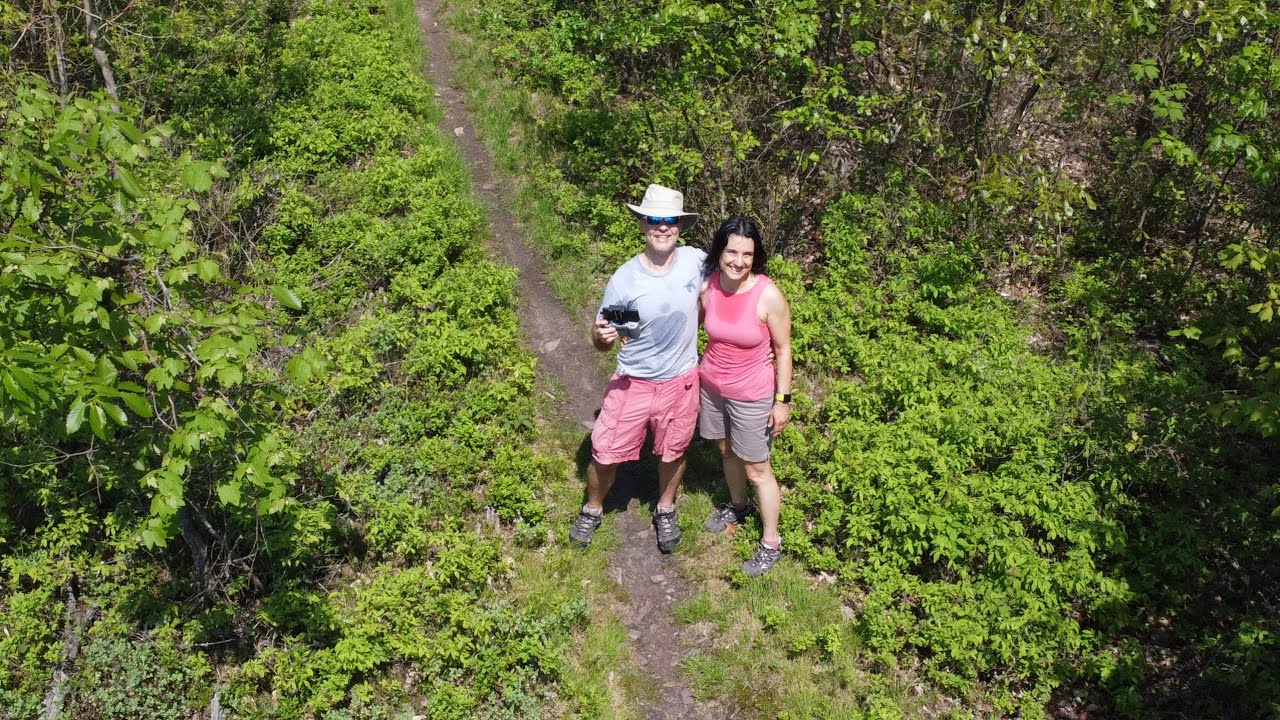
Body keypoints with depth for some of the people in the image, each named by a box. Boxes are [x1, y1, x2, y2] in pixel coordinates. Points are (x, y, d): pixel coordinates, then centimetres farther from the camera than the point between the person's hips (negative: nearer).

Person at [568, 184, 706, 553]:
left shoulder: (696, 261, -14)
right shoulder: (623, 279, -19)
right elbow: (602, 342, -11)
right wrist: (601, 334, -33)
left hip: (680, 383, 1)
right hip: (632, 383, -1)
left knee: (673, 453, 20)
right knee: (605, 453, 7)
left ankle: (665, 510, 48)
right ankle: (593, 509, 38)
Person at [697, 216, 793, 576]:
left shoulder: (769, 296, -25)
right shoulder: (707, 286, -14)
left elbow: (783, 349, -13)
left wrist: (783, 400, -10)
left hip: (752, 396, -4)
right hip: (711, 385, 4)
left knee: (756, 470, 9)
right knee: (727, 451, 25)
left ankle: (771, 543, 28)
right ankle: (738, 506, 53)